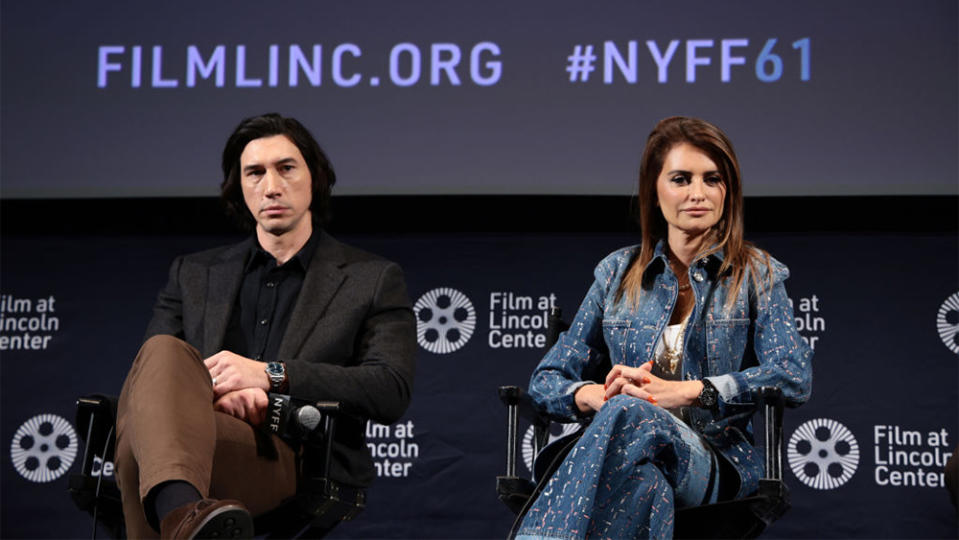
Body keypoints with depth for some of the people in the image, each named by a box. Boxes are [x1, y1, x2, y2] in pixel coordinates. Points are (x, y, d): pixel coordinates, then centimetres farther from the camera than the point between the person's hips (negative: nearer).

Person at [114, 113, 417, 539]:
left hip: (287, 459, -3)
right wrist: (215, 389, -11)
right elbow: (147, 375, 14)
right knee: (165, 354, -36)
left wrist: (272, 374, -10)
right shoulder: (192, 275, 29)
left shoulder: (372, 280, 19)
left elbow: (391, 392, 2)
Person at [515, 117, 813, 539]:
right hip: (637, 449, 2)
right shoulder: (617, 273, 19)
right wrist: (598, 395, -11)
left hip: (720, 461, -2)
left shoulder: (757, 274, 12)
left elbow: (795, 377, -5)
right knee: (644, 483, -40)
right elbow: (547, 379, 15)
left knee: (631, 414, -38)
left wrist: (684, 392, -18)